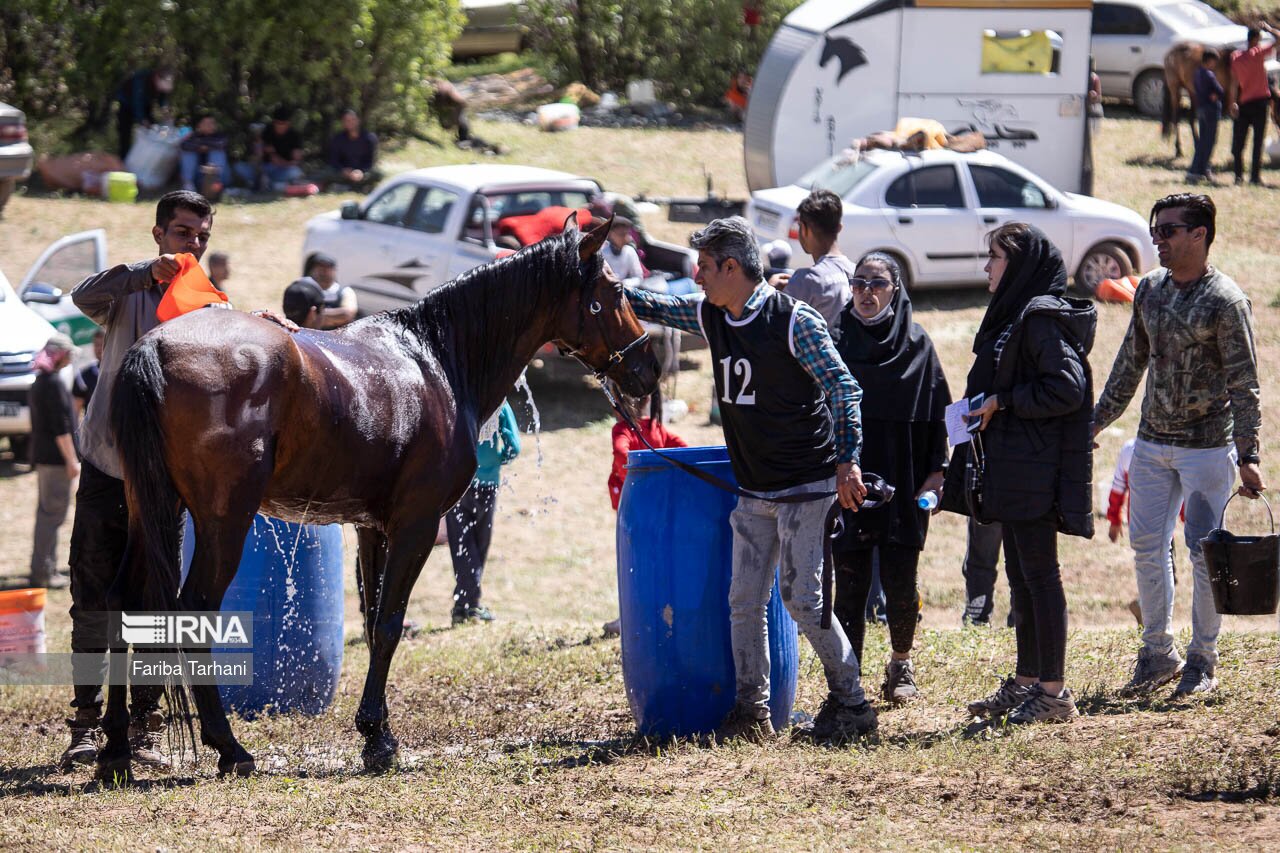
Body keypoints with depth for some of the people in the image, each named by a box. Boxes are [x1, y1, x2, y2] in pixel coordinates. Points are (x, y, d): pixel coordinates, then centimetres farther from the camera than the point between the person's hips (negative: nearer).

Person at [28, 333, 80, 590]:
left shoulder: (38, 383, 15)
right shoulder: (55, 384, -15)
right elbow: (61, 427, -19)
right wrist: (72, 460, -17)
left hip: (42, 457, 10)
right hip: (56, 458, -10)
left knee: (47, 512, 15)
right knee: (52, 513, -8)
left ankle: (47, 570, 20)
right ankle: (42, 571, -9)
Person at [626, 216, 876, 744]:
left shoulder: (794, 321, -15)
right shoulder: (710, 317, 6)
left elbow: (842, 388, -16)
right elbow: (651, 307, 19)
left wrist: (846, 460, -23)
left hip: (804, 485, -7)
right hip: (753, 491, 7)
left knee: (801, 599, -9)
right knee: (744, 602, 5)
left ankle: (851, 704, 2)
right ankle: (752, 711, 11)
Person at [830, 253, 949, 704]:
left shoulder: (916, 343, 4)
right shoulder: (837, 341, 4)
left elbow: (936, 412, 6)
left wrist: (936, 471, -2)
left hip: (903, 481, 0)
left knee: (900, 582, 1)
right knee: (850, 580, -1)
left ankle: (901, 666, 18)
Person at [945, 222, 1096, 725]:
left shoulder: (1041, 318, -15)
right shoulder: (1012, 315, 16)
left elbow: (1066, 387, -22)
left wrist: (1002, 402, -17)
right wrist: (983, 408, 11)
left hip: (1036, 470, -10)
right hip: (1010, 468, 10)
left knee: (1039, 574, -7)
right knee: (1020, 575, 13)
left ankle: (1054, 692, -4)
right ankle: (1026, 683, 19)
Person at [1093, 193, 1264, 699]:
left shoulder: (1225, 301, -12)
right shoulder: (1149, 290, 8)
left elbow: (1244, 385, -13)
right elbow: (1130, 363, 18)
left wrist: (1247, 457, -18)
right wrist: (1097, 422, 18)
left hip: (1207, 444, -6)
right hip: (1152, 443, 6)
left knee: (1204, 552, -1)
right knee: (1146, 547, 7)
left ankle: (1202, 660, 10)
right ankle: (1158, 654, 18)